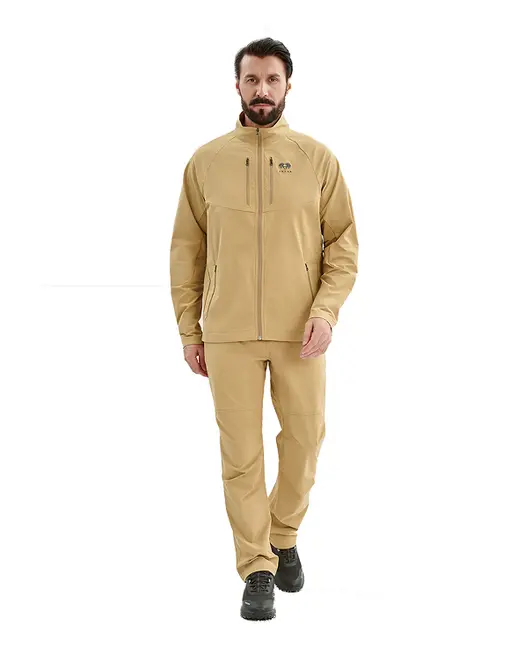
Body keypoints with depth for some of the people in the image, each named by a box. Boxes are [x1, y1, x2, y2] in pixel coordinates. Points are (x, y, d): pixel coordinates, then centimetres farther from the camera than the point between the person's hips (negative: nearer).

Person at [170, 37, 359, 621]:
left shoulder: (317, 158, 4)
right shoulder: (206, 161, 5)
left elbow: (344, 243, 3)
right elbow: (186, 250, 8)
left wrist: (327, 309, -12)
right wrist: (189, 331, 5)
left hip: (299, 331, 0)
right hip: (228, 333, 0)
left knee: (304, 441, 6)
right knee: (241, 453, 1)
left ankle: (284, 537, 33)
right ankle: (257, 570, 13)